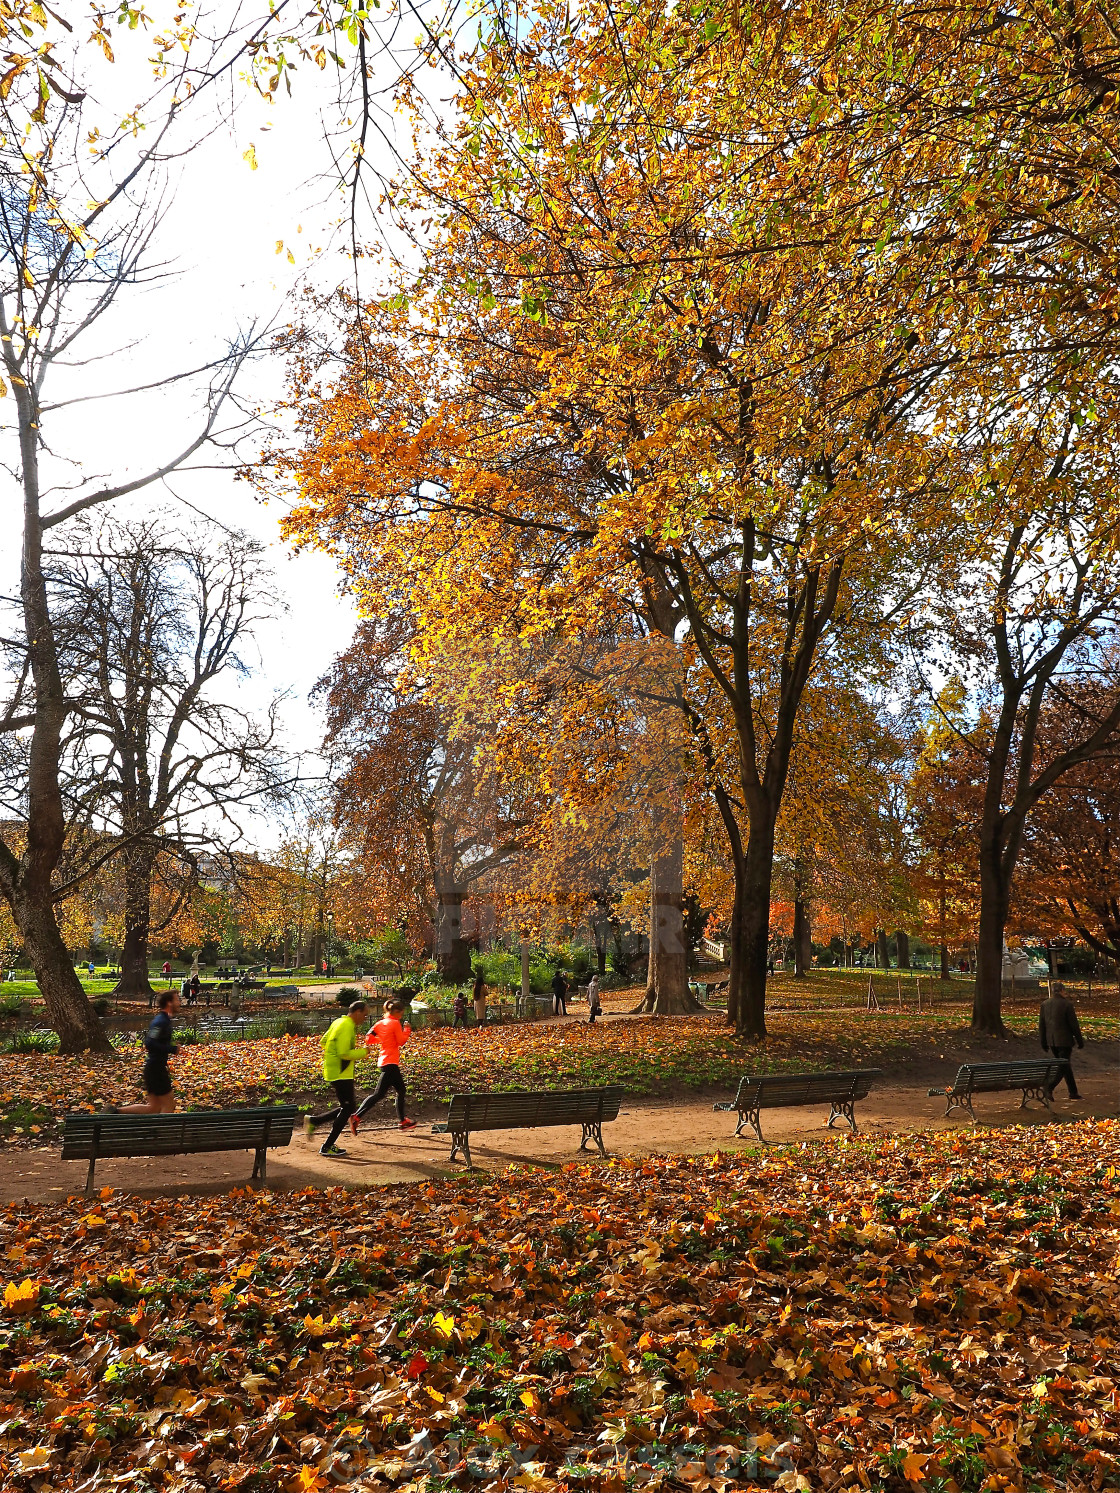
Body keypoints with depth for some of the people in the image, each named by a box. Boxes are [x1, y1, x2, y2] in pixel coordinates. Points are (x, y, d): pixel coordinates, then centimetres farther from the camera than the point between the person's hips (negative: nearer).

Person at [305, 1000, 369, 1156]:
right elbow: (344, 1053, -24)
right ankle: (327, 1147, 4)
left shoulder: (339, 1022, 12)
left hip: (332, 1071, 10)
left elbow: (324, 1042, 21)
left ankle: (313, 1121, 14)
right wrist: (363, 1052, -14)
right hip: (341, 1074, -10)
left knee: (348, 1106, 16)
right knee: (347, 1108, -1)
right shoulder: (347, 1027, -19)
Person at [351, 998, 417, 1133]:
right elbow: (401, 1041, -10)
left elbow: (369, 1040, 5)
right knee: (379, 1094, -10)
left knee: (401, 1090, 18)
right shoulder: (395, 1023, -12)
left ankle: (403, 1121, 26)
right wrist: (407, 1030, 3)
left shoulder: (380, 1024, 8)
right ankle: (357, 1117, -15)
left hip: (383, 1060, 9)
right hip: (390, 1063, -9)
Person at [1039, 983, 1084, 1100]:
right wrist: (1080, 1040, 2)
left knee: (1065, 1064, 18)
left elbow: (1041, 1025, 7)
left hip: (1051, 1041, 6)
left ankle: (1073, 1092, 23)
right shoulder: (1067, 1005, -11)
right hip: (1064, 1040, -6)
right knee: (1063, 1065, -1)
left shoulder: (1044, 1004, 5)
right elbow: (1074, 1025, -9)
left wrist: (1043, 1043, 14)